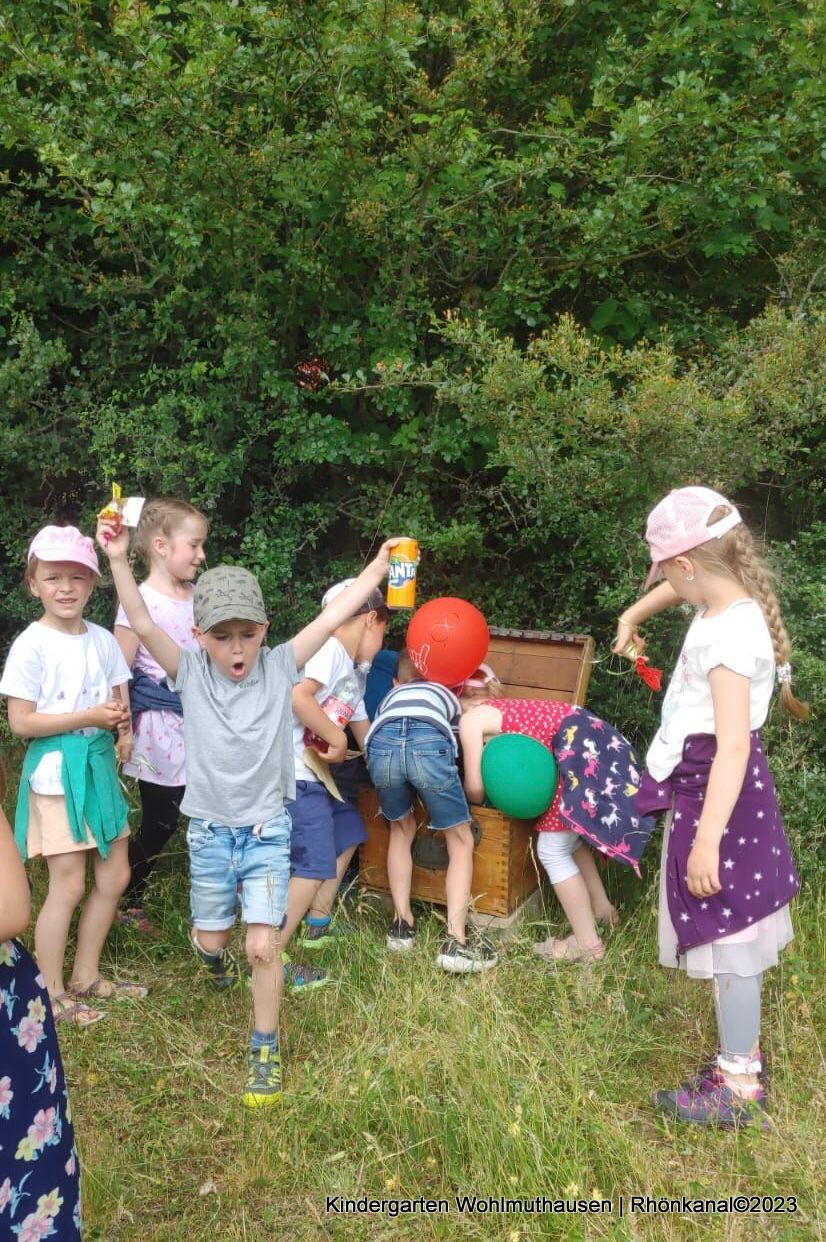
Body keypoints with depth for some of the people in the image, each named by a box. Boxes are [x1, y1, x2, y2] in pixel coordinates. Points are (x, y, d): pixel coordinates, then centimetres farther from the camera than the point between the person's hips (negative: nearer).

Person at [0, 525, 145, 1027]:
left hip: (100, 763, 7)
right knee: (69, 885, -1)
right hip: (57, 769, -6)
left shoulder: (102, 639, 4)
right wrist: (90, 717, -20)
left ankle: (86, 977, 28)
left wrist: (123, 727, -8)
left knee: (115, 876, 11)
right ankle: (52, 994, 16)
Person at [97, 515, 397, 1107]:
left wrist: (382, 563, -12)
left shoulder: (281, 665, -7)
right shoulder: (190, 670, -7)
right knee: (211, 938, 17)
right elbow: (143, 624, -19)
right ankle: (214, 955, 55)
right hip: (210, 829, 1)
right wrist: (118, 560, -30)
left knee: (264, 945, -4)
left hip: (267, 829, -1)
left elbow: (333, 617, -10)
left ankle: (265, 1048, 17)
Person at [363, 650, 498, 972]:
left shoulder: (389, 697, 43)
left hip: (382, 743, 2)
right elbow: (459, 739, 40)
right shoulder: (446, 693, 41)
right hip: (429, 743, -2)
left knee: (401, 830, 30)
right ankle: (457, 941, 4)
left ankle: (402, 924, 27)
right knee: (461, 842, 15)